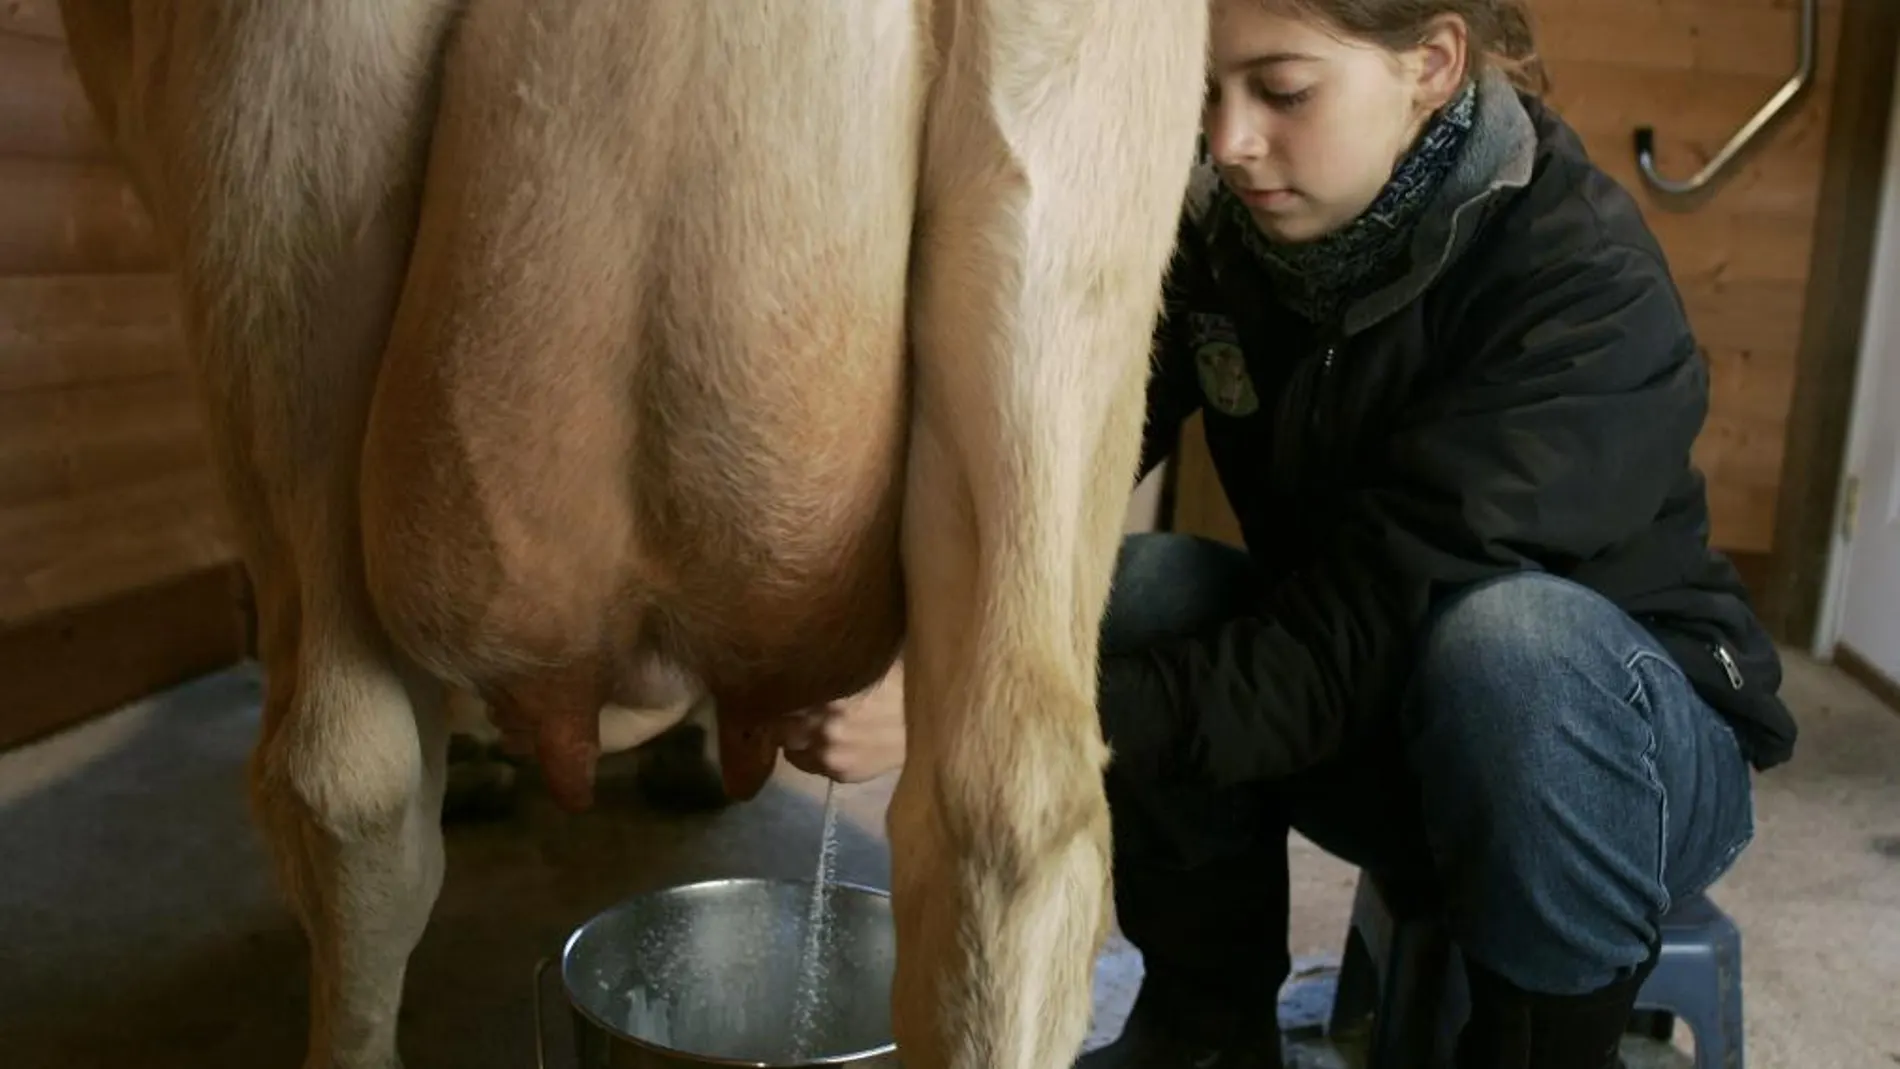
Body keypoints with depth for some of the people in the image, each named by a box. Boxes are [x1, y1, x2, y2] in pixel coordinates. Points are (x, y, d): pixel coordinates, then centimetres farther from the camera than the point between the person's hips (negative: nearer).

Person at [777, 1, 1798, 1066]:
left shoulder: (1586, 286, -27)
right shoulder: (1227, 228, -10)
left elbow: (1342, 655, -35)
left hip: (1640, 745, -4)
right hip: (1384, 740, 4)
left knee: (1505, 636, -37)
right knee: (1137, 588, -22)